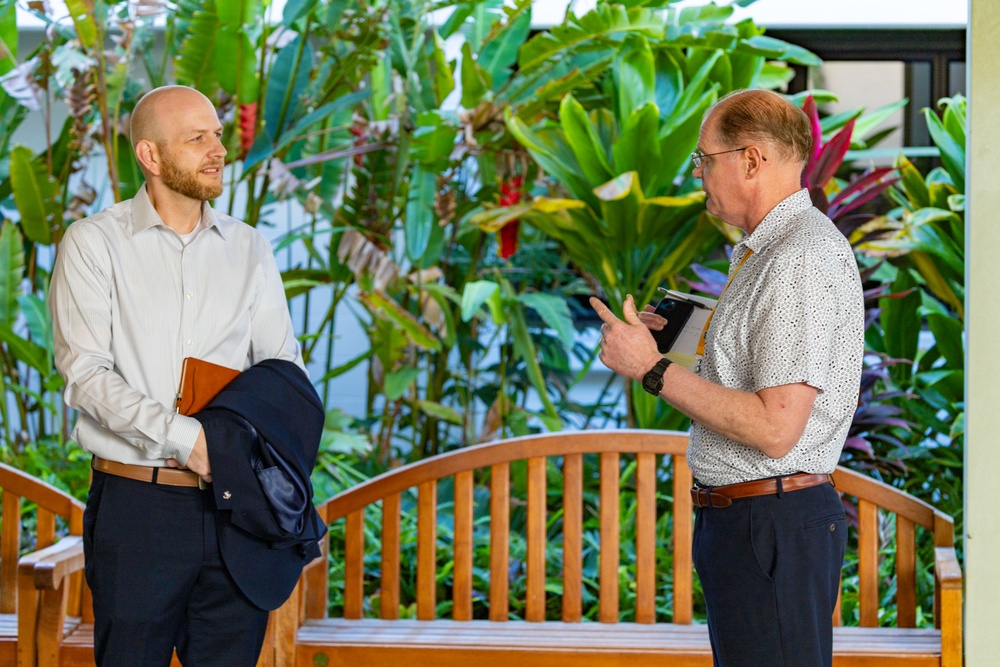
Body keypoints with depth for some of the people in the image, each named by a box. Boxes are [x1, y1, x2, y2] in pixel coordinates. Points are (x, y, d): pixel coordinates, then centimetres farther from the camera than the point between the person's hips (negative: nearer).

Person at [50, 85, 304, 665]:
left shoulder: (249, 249, 14)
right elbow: (85, 374, -8)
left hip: (235, 505, 3)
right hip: (136, 503, -3)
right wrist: (184, 437, -18)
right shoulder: (94, 243, 2)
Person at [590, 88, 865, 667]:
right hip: (742, 519, 11)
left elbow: (774, 429, -24)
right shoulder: (768, 250, 16)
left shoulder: (804, 257, -18)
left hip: (773, 526, -11)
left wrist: (654, 369, -18)